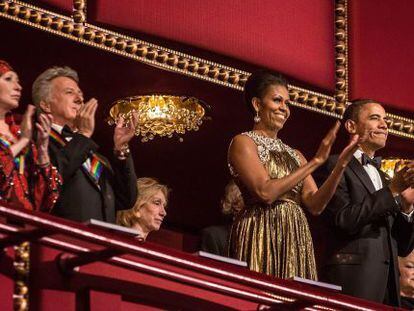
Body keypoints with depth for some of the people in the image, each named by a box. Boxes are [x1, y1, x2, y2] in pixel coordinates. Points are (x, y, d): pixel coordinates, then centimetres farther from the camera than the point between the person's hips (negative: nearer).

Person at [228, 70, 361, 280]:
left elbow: (315, 205, 8)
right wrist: (315, 162, -11)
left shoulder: (293, 154, 19)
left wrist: (341, 165, -4)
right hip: (262, 237, -6)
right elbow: (265, 192, -15)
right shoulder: (243, 142, 0)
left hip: (296, 242, 6)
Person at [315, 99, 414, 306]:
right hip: (353, 280, -6)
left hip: (389, 283, 6)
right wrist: (393, 191, -12)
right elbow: (344, 219, -12)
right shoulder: (334, 166, 2)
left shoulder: (383, 178, 22)